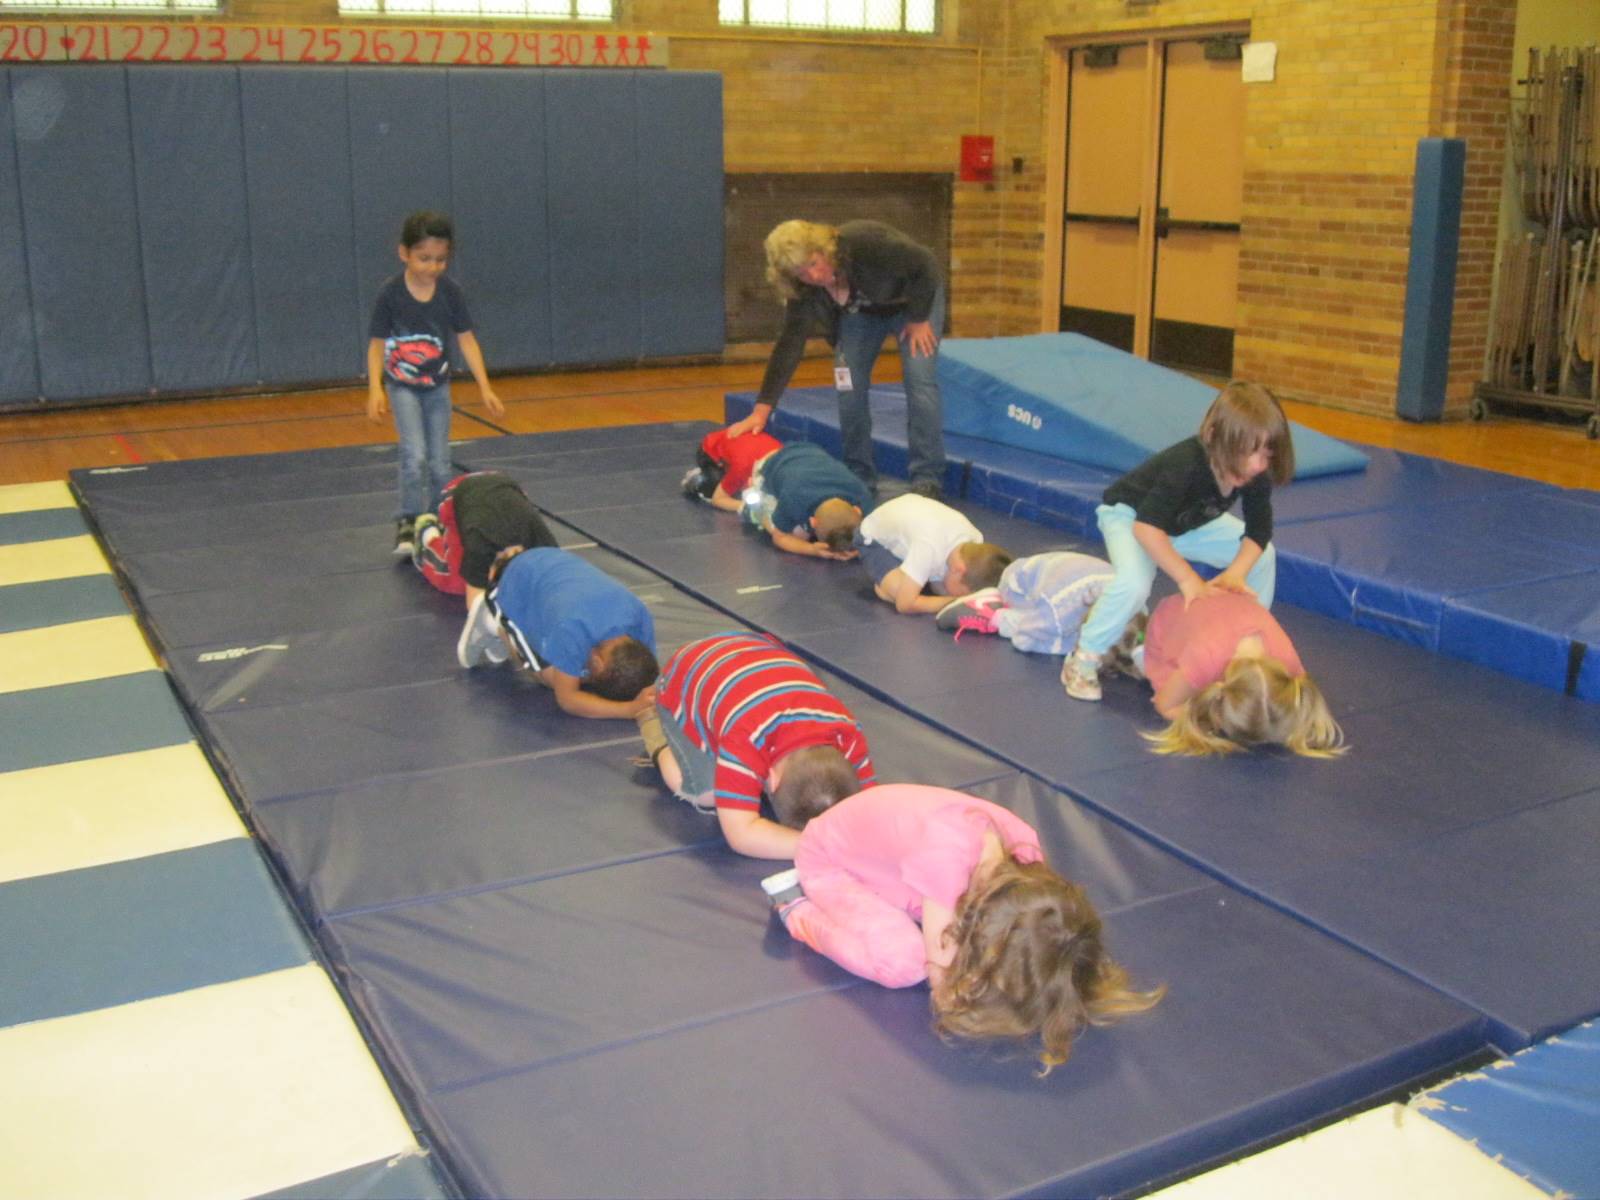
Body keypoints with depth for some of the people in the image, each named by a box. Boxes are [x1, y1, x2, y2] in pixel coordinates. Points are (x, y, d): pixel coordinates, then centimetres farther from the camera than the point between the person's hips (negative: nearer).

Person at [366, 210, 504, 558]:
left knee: (440, 463, 5)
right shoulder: (390, 294, -15)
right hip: (403, 387, -3)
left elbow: (466, 340, -5)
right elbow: (377, 345, -9)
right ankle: (409, 523, -6)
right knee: (415, 456, -17)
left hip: (437, 386, 3)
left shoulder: (450, 292, -9)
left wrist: (485, 387, -9)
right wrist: (375, 390, -18)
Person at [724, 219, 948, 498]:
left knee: (920, 382, -17)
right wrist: (761, 411, -27)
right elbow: (789, 345, -23)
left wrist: (919, 319, -21)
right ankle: (859, 478, 5)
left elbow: (926, 265, -29)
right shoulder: (802, 291, -25)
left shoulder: (865, 242, -40)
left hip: (914, 300, -4)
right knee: (849, 389, -8)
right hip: (859, 314, 4)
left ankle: (927, 482, -13)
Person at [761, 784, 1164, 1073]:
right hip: (828, 860, -7)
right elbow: (942, 971, -35)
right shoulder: (948, 856, -45)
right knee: (904, 960, -26)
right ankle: (802, 913, -2)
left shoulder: (1021, 845, -24)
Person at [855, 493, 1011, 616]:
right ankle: (882, 581, 3)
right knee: (899, 591, -30)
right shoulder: (930, 547, -45)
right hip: (875, 538, -6)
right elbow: (905, 604, -41)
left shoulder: (975, 543, -25)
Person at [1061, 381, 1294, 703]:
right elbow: (1146, 526, -47)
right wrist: (1188, 579, -47)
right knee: (1134, 583, -34)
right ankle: (1083, 659, -15)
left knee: (1262, 554, 2)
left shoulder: (1257, 476, -22)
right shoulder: (1186, 464, -42)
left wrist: (1236, 573, -32)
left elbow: (1259, 530, -15)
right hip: (1129, 514, -7)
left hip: (1189, 521, 7)